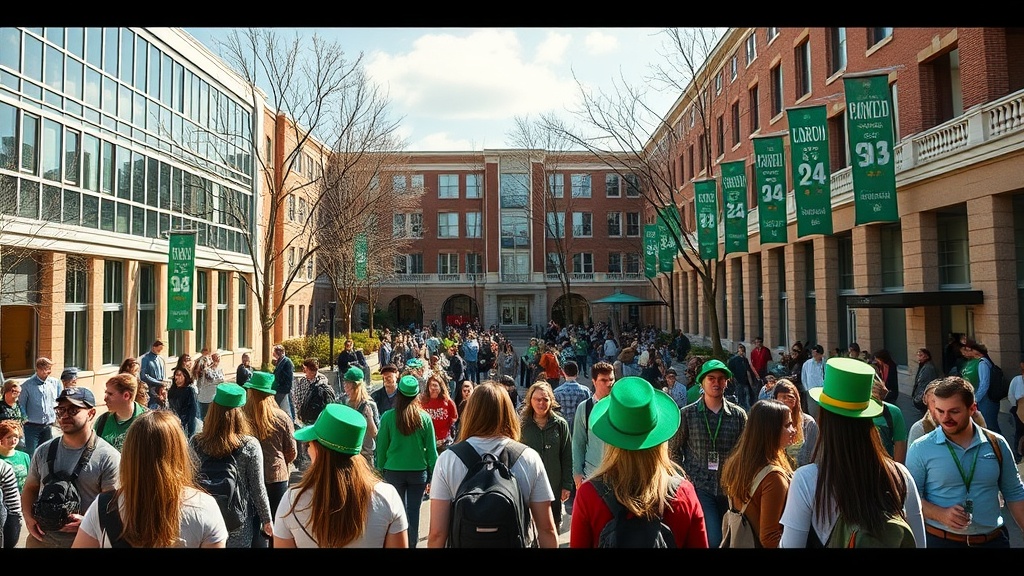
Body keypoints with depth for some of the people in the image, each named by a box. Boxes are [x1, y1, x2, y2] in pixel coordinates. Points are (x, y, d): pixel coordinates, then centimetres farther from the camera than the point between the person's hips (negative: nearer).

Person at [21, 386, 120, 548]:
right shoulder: (43, 451, 4)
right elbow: (30, 488, 15)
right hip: (41, 538, 4)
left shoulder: (109, 457, -13)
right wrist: (28, 517, -2)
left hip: (84, 541, -4)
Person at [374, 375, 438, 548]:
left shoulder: (388, 416, -10)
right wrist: (433, 475, 7)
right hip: (418, 471, 0)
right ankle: (412, 543, 20)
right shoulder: (424, 418, -8)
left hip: (394, 470, 0)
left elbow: (381, 446, -3)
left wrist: (381, 469, 10)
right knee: (414, 510, 11)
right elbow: (431, 449, -3)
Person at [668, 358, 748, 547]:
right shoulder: (686, 414, -2)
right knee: (713, 540, -12)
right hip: (699, 487, -3)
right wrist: (685, 480, -4)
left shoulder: (738, 414, 3)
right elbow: (674, 450, 4)